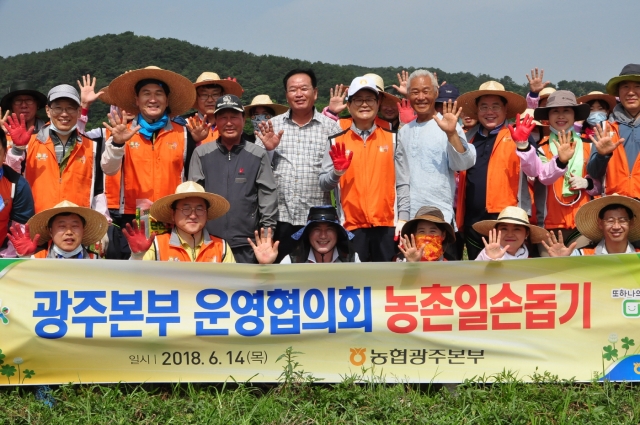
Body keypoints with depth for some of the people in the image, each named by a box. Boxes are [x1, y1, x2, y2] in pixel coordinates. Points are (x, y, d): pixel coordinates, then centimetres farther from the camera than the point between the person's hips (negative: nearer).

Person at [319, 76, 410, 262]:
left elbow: (403, 183, 6)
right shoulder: (337, 141, 8)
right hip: (352, 226, 0)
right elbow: (323, 183, 4)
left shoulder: (392, 139, 10)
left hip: (387, 225, 0)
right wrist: (337, 172, -17)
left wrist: (403, 218, -4)